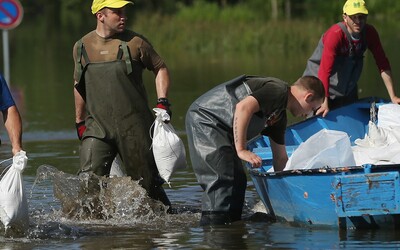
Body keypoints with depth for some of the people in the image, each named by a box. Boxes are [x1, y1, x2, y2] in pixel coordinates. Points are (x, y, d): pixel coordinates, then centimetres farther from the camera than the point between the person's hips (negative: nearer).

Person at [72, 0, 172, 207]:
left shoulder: (135, 43, -2)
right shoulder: (82, 47, 5)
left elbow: (160, 68, 9)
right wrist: (79, 121, 21)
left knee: (147, 182, 6)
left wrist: (162, 102, -4)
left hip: (134, 127, -1)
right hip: (98, 126, 1)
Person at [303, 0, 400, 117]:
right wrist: (325, 104, -41)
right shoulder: (335, 34, -28)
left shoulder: (370, 33, -12)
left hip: (348, 89, 6)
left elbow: (383, 65, -7)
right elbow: (324, 71, -33)